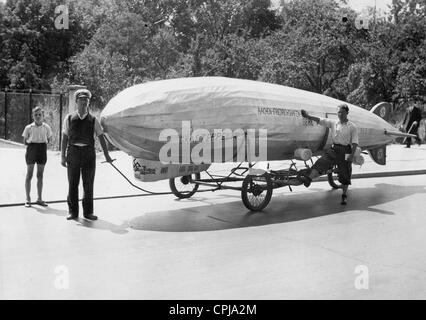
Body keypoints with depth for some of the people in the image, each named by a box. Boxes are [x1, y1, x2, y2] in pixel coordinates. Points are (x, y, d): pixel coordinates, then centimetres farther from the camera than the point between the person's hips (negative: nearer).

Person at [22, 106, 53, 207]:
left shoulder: (46, 127, 2)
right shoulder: (28, 128, -2)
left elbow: (48, 140, 10)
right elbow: (25, 141, 4)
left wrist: (44, 142, -4)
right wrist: (31, 142, -10)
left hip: (42, 150, 2)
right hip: (31, 149, -2)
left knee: (40, 175, 8)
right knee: (29, 174, 1)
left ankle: (39, 198, 16)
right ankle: (28, 199, 8)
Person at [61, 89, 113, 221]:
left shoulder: (93, 120, 5)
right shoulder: (69, 118, 5)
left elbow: (101, 137, 7)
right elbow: (65, 138, 5)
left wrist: (106, 155, 4)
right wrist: (63, 155, -1)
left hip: (88, 153, 0)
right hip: (73, 152, 0)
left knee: (88, 184, 5)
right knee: (72, 184, 5)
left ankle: (88, 212, 16)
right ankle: (73, 211, 17)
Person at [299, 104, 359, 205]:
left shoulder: (352, 127, -1)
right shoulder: (333, 123, 6)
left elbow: (355, 142, -5)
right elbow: (320, 120, -4)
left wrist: (352, 155, -15)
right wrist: (308, 116, -18)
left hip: (345, 151, -2)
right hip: (333, 149, 2)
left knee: (345, 174, 3)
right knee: (321, 163, -19)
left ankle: (344, 196, 17)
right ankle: (308, 179, -34)